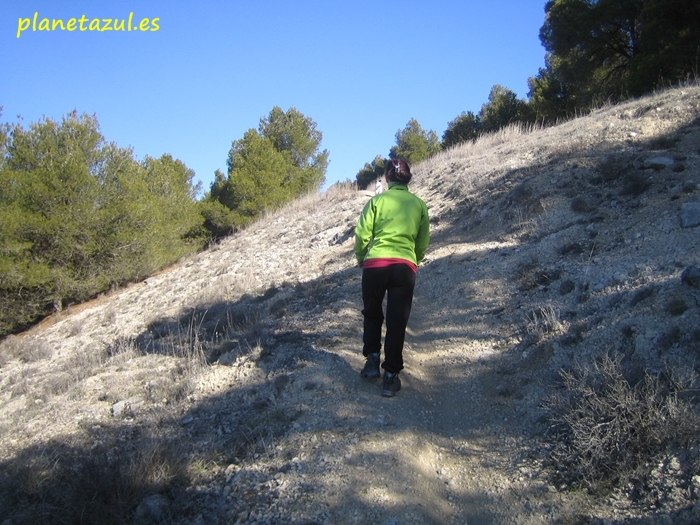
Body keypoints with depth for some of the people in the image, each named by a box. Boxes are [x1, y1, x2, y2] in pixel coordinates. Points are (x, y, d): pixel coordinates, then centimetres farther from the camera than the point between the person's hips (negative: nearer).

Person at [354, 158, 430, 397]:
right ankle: (390, 376, 7)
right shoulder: (419, 204, 10)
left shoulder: (377, 200, 3)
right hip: (405, 267, 1)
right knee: (397, 323, 5)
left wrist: (361, 258, 17)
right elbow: (423, 243, 14)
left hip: (375, 264, -1)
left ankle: (373, 359, 15)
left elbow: (362, 234, 0)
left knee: (372, 314, 22)